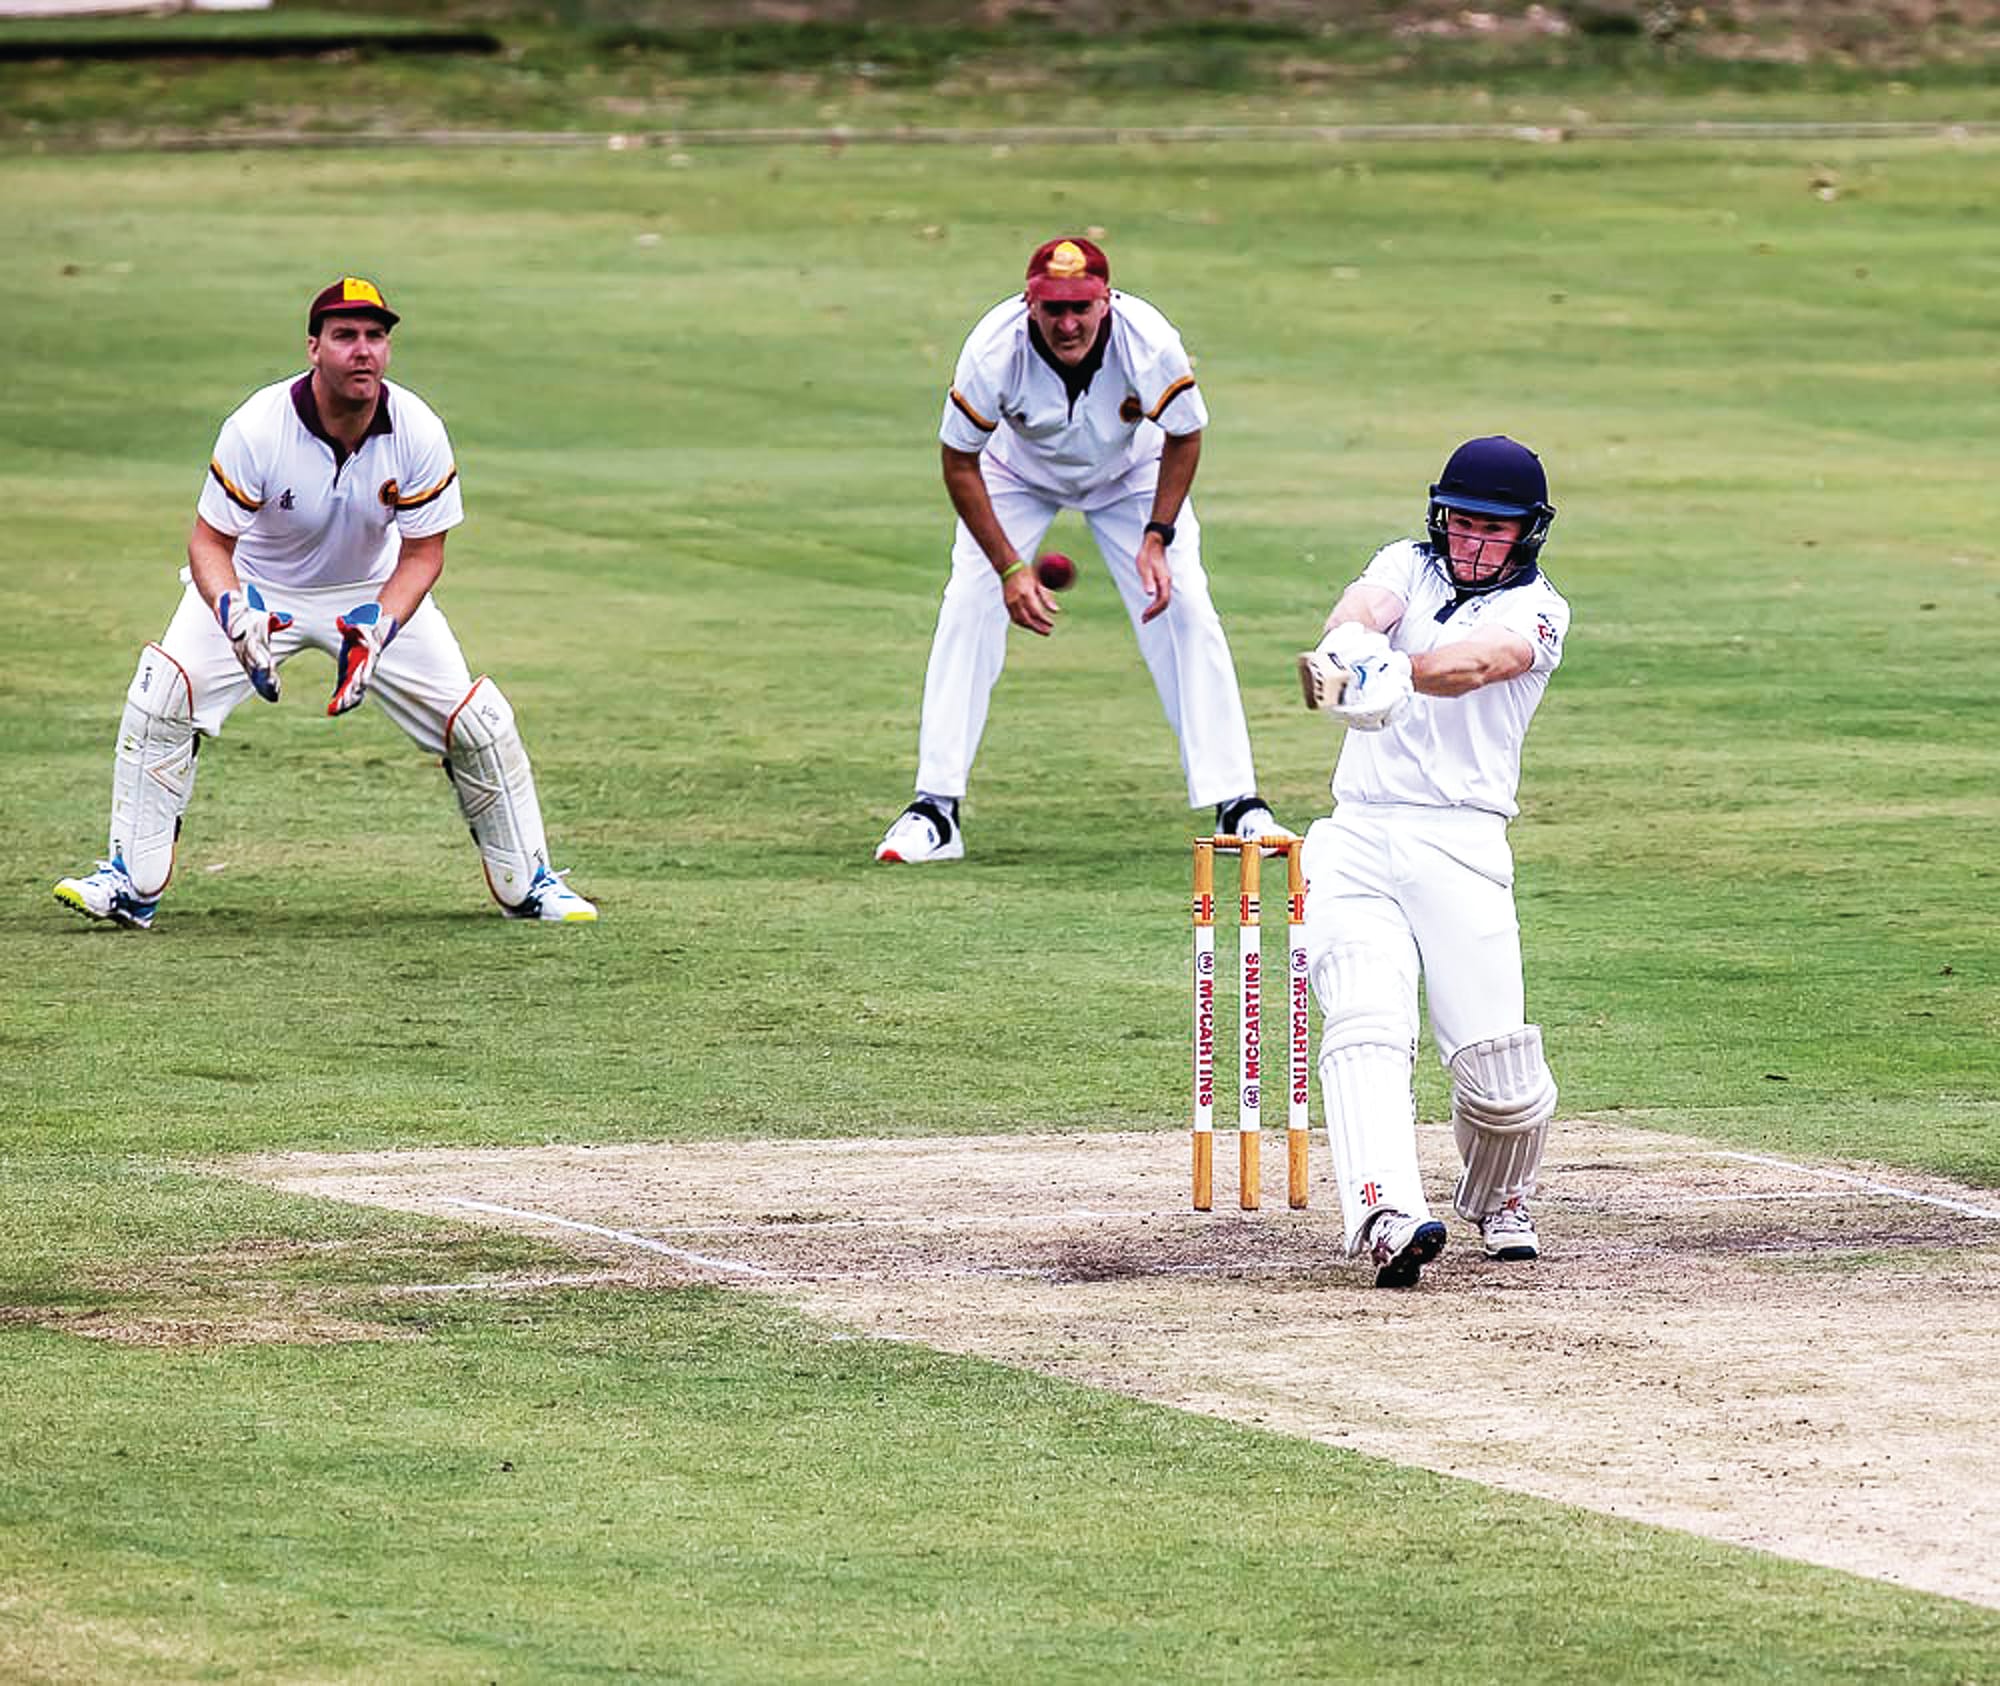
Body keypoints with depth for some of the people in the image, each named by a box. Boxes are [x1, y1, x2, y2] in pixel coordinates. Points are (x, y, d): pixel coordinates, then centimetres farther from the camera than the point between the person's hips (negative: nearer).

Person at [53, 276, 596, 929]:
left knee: (479, 722, -7)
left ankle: (527, 883, 14)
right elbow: (210, 541, -21)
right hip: (257, 586, -2)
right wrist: (233, 610, -42)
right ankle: (130, 882, -14)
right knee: (163, 696, -24)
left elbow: (423, 553, -13)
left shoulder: (419, 433, -23)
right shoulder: (256, 428, -30)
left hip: (376, 590, 2)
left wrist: (379, 627, -31)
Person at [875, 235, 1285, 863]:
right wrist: (1010, 567, -27)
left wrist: (1157, 539, -23)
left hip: (1129, 475, 0)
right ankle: (935, 810, -10)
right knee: (968, 610, -15)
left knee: (1185, 611, -11)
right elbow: (960, 464, -22)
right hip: (1018, 474, 0)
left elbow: (1184, 438, -15)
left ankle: (1236, 805, -3)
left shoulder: (1150, 342, -35)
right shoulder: (994, 350, -36)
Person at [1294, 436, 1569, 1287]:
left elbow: (1476, 662, -18)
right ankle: (1386, 1214, -36)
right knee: (1366, 1028, -20)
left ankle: (1498, 1200, 24)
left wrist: (1398, 674, -40)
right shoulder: (1409, 567, 15)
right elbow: (1365, 605, -10)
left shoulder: (1537, 610, 6)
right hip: (1356, 836, 2)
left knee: (1498, 1069, -7)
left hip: (1462, 844, -2)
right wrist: (1349, 645, -36)